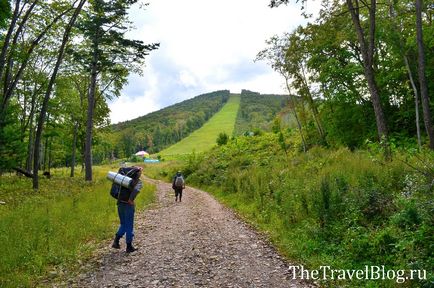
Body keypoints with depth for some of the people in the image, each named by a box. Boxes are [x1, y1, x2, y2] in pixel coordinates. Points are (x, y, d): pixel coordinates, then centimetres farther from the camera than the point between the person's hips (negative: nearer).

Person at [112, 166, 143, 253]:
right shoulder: (138, 182, -6)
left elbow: (122, 169, 25)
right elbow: (136, 190, -27)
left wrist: (134, 168, 15)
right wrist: (131, 199, -22)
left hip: (120, 204, 6)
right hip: (128, 205, -6)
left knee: (123, 224, 21)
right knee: (129, 226, 5)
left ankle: (116, 241, 12)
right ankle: (129, 246, 12)